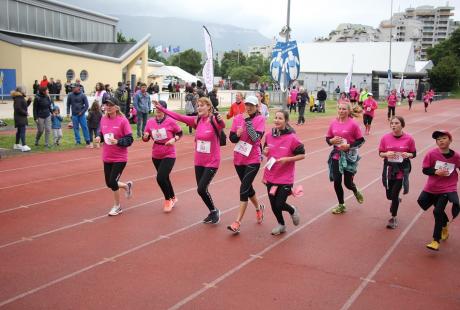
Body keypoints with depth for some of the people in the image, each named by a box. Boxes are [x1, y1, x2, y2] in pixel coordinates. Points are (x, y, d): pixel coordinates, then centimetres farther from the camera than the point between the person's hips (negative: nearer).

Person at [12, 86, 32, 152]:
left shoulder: (21, 98, 17)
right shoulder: (18, 99, -16)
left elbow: (25, 106, 20)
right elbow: (18, 108, -24)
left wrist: (29, 101, 7)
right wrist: (25, 113, -17)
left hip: (22, 117, 11)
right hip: (20, 117, -11)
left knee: (19, 131, 18)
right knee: (22, 131, -16)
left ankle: (16, 145, 28)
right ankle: (24, 146, -21)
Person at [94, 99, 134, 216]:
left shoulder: (122, 120, -14)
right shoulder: (103, 119, 1)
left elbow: (129, 140, -14)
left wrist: (117, 142, -29)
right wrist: (99, 138, -7)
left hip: (120, 158, -6)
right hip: (107, 158, 6)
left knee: (112, 182, -6)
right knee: (109, 183, 11)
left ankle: (117, 206, 19)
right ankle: (127, 186, 42)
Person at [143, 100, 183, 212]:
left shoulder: (170, 121, -13)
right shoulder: (150, 122, -2)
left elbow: (180, 133, -1)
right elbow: (146, 139, 4)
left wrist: (174, 139, -19)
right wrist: (145, 136, -18)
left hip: (169, 155, -5)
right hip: (156, 155, 5)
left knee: (160, 178, -15)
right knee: (164, 178, 17)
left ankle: (168, 199, 10)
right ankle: (173, 198, 41)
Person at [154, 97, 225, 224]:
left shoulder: (214, 120, -16)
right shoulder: (196, 120, 1)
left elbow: (222, 125, -37)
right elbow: (179, 117, 1)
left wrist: (220, 120, -59)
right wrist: (161, 108, -1)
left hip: (212, 162, -6)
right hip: (198, 162, 6)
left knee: (202, 189, -10)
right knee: (201, 189, 11)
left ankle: (214, 210, 15)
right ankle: (213, 212, 30)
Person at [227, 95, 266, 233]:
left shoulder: (260, 119, -8)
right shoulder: (237, 118, 1)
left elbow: (255, 138, -19)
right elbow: (232, 138, 2)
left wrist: (248, 121, -20)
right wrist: (237, 134, -20)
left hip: (253, 160, -5)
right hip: (238, 159, 5)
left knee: (244, 188, -11)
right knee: (247, 187, 18)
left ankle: (237, 222, -8)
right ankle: (258, 207, 45)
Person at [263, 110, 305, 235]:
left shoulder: (292, 138, -14)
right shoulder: (269, 136, 0)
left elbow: (302, 155, -8)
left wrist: (287, 159, -20)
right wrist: (265, 152, -8)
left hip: (285, 179, -5)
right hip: (271, 177, 5)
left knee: (279, 205, -5)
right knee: (273, 204, 11)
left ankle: (293, 210, 30)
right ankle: (281, 224, 38)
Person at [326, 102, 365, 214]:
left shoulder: (353, 124, -10)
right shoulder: (333, 123, 1)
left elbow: (361, 140, -7)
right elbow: (327, 138, 9)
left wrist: (349, 146, -19)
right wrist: (332, 141, -13)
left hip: (349, 157, -4)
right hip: (336, 156, 4)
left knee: (348, 182, 1)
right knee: (337, 182, 4)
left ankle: (356, 192, 40)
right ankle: (341, 205, 23)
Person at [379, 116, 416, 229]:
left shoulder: (408, 138, -8)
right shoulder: (385, 138, -5)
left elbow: (414, 154, 2)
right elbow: (380, 153, 3)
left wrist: (408, 155, -19)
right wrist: (387, 154, -18)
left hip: (402, 170, -2)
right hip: (389, 169, 2)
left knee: (395, 194, -4)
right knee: (389, 195, 11)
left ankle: (393, 218, 18)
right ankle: (396, 200, 50)